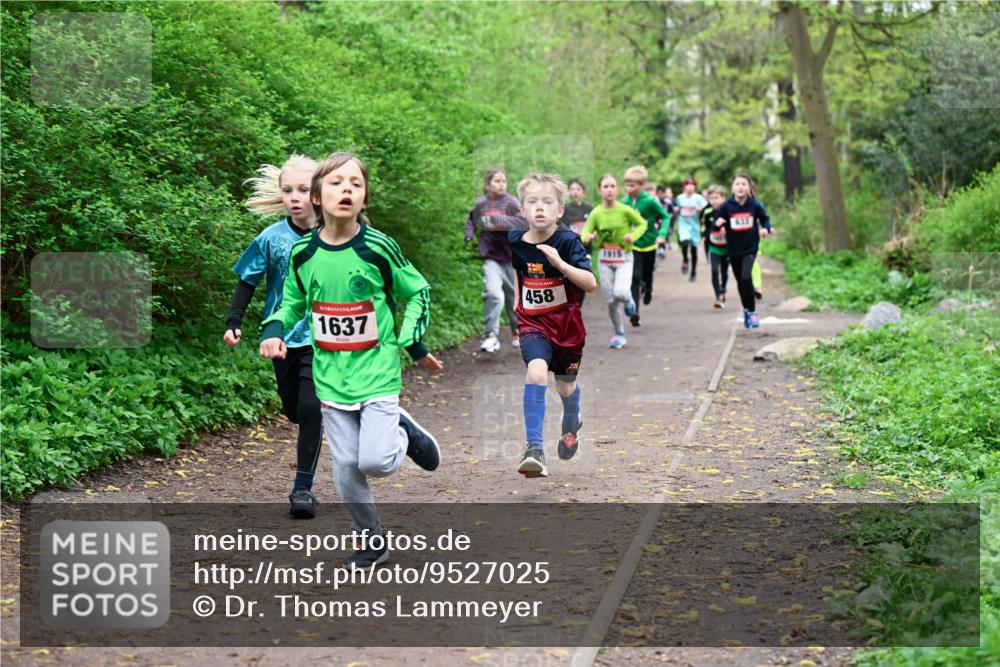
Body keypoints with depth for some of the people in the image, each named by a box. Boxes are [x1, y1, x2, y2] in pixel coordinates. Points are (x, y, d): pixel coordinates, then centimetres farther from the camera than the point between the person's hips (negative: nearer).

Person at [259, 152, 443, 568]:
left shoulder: (378, 248, -11)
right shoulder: (303, 253, -2)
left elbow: (418, 292, 3)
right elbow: (293, 302, 15)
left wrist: (413, 342, -4)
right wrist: (274, 331, -4)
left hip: (377, 372, -3)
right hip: (331, 378, 3)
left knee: (376, 462, -16)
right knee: (346, 469, 5)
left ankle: (404, 432, 18)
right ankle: (372, 542, 24)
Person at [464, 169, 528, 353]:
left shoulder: (511, 203, -8)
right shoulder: (480, 204, 2)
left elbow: (523, 222, -23)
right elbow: (471, 219, 24)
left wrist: (498, 220, -30)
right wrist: (469, 233, 6)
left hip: (511, 256, 0)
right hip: (491, 257, 0)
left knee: (514, 296, 14)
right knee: (493, 293, -21)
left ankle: (517, 332, 37)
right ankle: (491, 336, -14)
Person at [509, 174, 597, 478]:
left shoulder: (568, 241, -17)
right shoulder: (515, 240, -6)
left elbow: (591, 284, -26)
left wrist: (560, 263, -37)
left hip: (567, 323, 0)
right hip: (533, 324, 1)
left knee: (565, 385, 16)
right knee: (537, 371, -26)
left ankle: (571, 425, 52)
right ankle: (534, 448, -25)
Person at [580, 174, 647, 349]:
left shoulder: (625, 210, -11)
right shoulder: (596, 213, -5)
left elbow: (642, 224, 2)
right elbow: (584, 233, -4)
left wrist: (633, 235, -17)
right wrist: (587, 237, -28)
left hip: (623, 258, -2)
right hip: (604, 260, 2)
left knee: (620, 293, -24)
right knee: (611, 301, 5)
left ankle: (628, 300, 14)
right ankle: (619, 334, 24)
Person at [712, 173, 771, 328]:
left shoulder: (755, 205, -7)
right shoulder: (726, 206, -8)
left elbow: (765, 218, 9)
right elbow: (716, 225, -3)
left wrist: (766, 228, -11)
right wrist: (718, 224, -25)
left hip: (750, 247, -2)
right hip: (733, 250, 2)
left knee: (746, 277, -20)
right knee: (740, 281, 13)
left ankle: (752, 312, -7)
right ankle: (746, 310, 34)